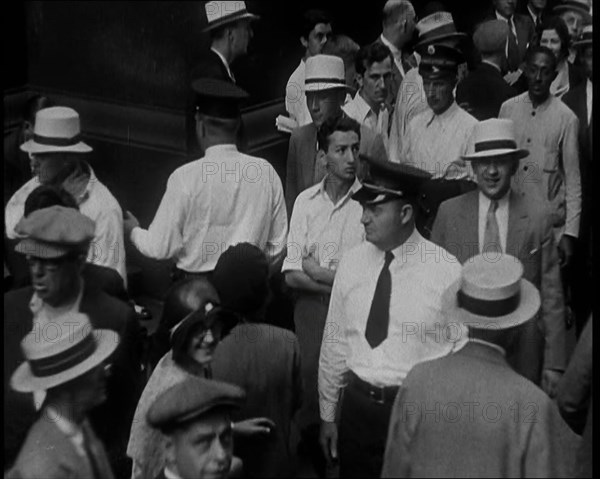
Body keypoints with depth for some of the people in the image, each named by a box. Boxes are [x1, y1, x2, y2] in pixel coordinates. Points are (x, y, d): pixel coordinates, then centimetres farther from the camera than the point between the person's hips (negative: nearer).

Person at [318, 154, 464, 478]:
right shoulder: (351, 263, -1)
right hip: (358, 403, 3)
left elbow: (463, 350, -6)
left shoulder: (446, 270, -12)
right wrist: (328, 414, 9)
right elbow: (335, 342, 5)